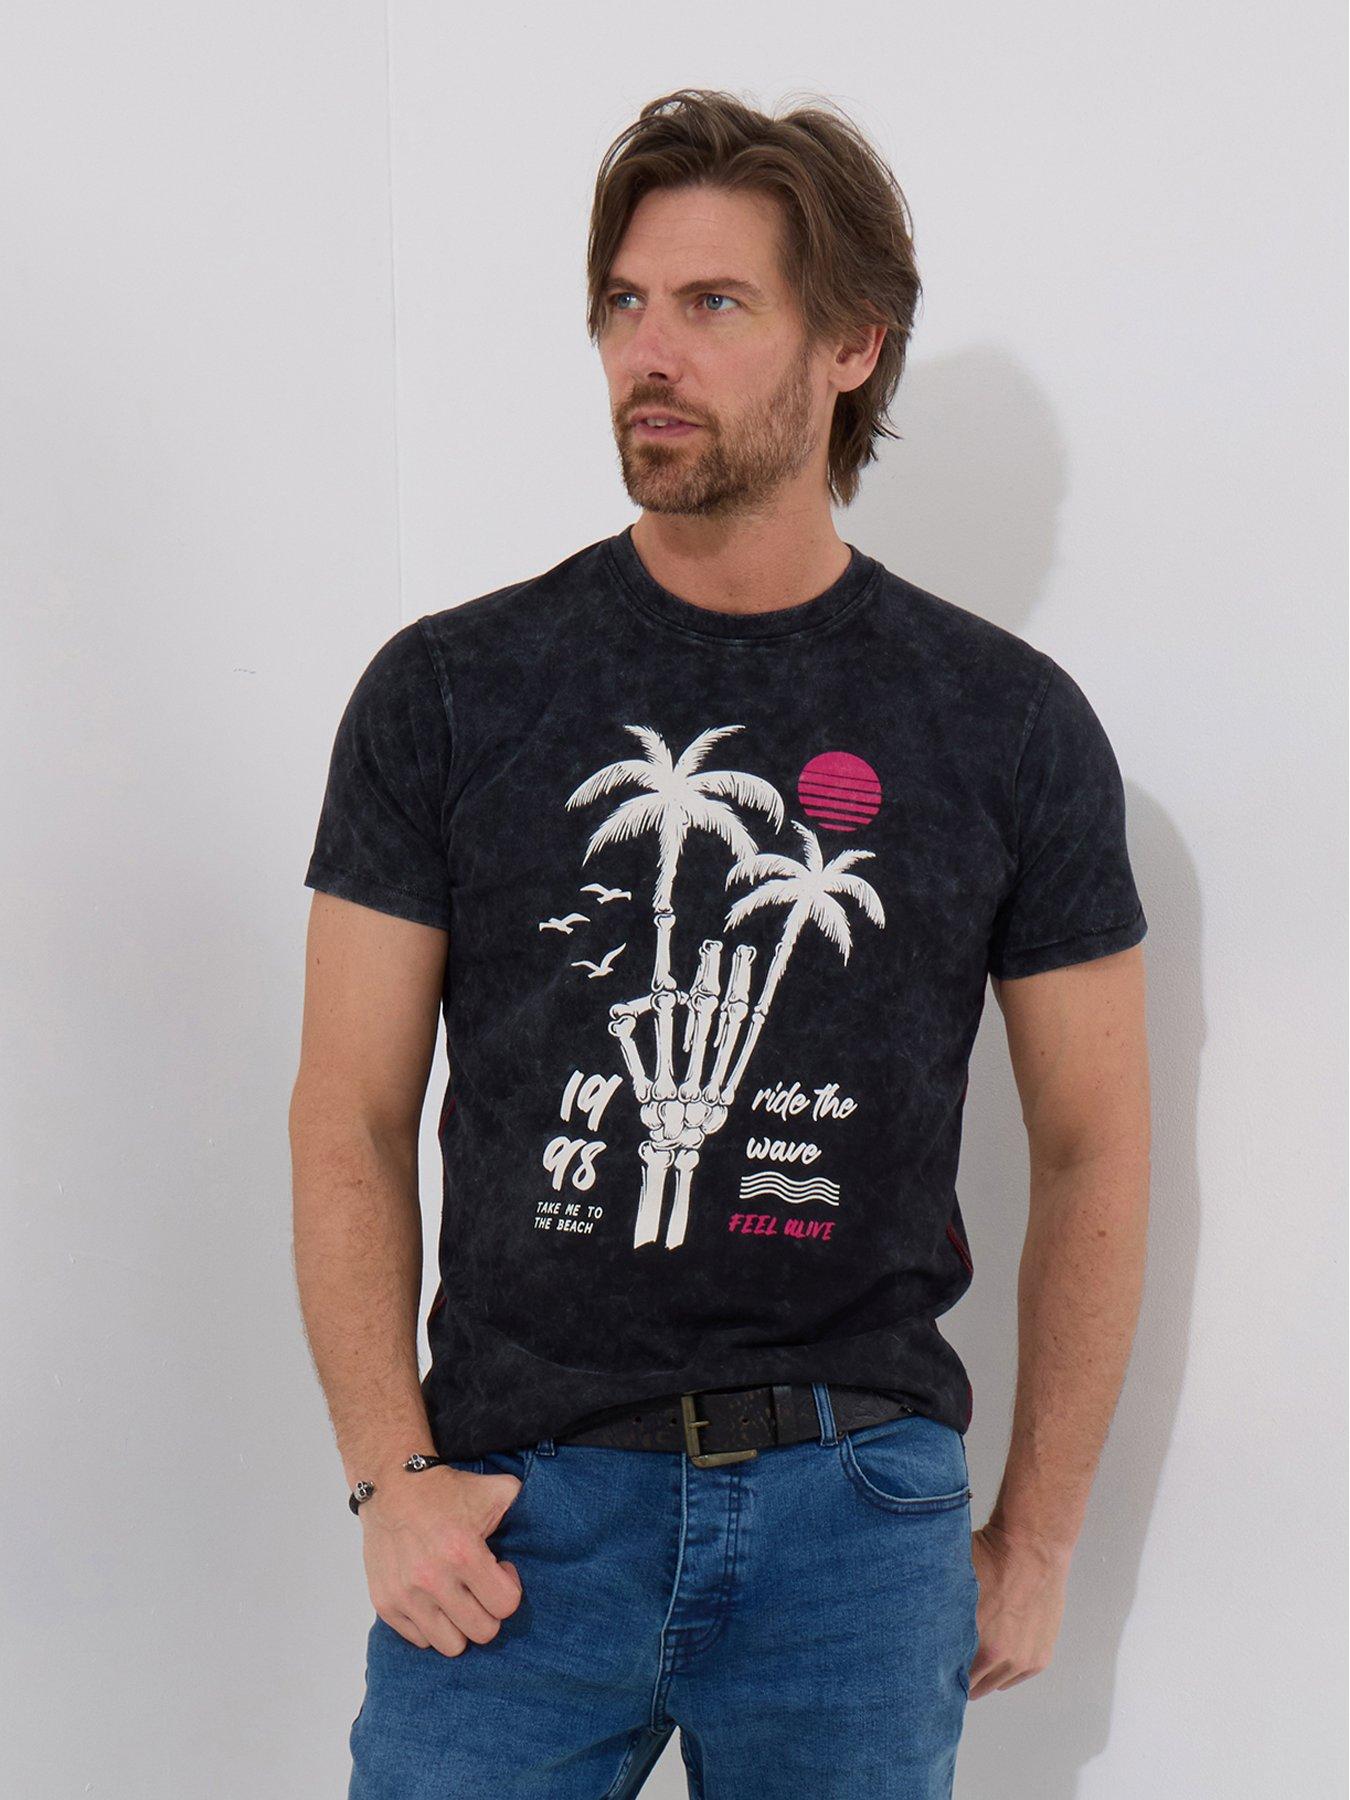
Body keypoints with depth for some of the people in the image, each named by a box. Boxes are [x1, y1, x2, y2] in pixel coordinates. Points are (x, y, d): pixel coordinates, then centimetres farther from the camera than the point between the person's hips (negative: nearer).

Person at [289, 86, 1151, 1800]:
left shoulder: (1012, 724, 1)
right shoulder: (446, 693, 0)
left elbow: (1093, 1153, 6)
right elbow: (350, 1120, 2)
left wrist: (1035, 1537, 5)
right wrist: (391, 1477, -7)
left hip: (858, 1512, 1)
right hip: (514, 1499, 0)